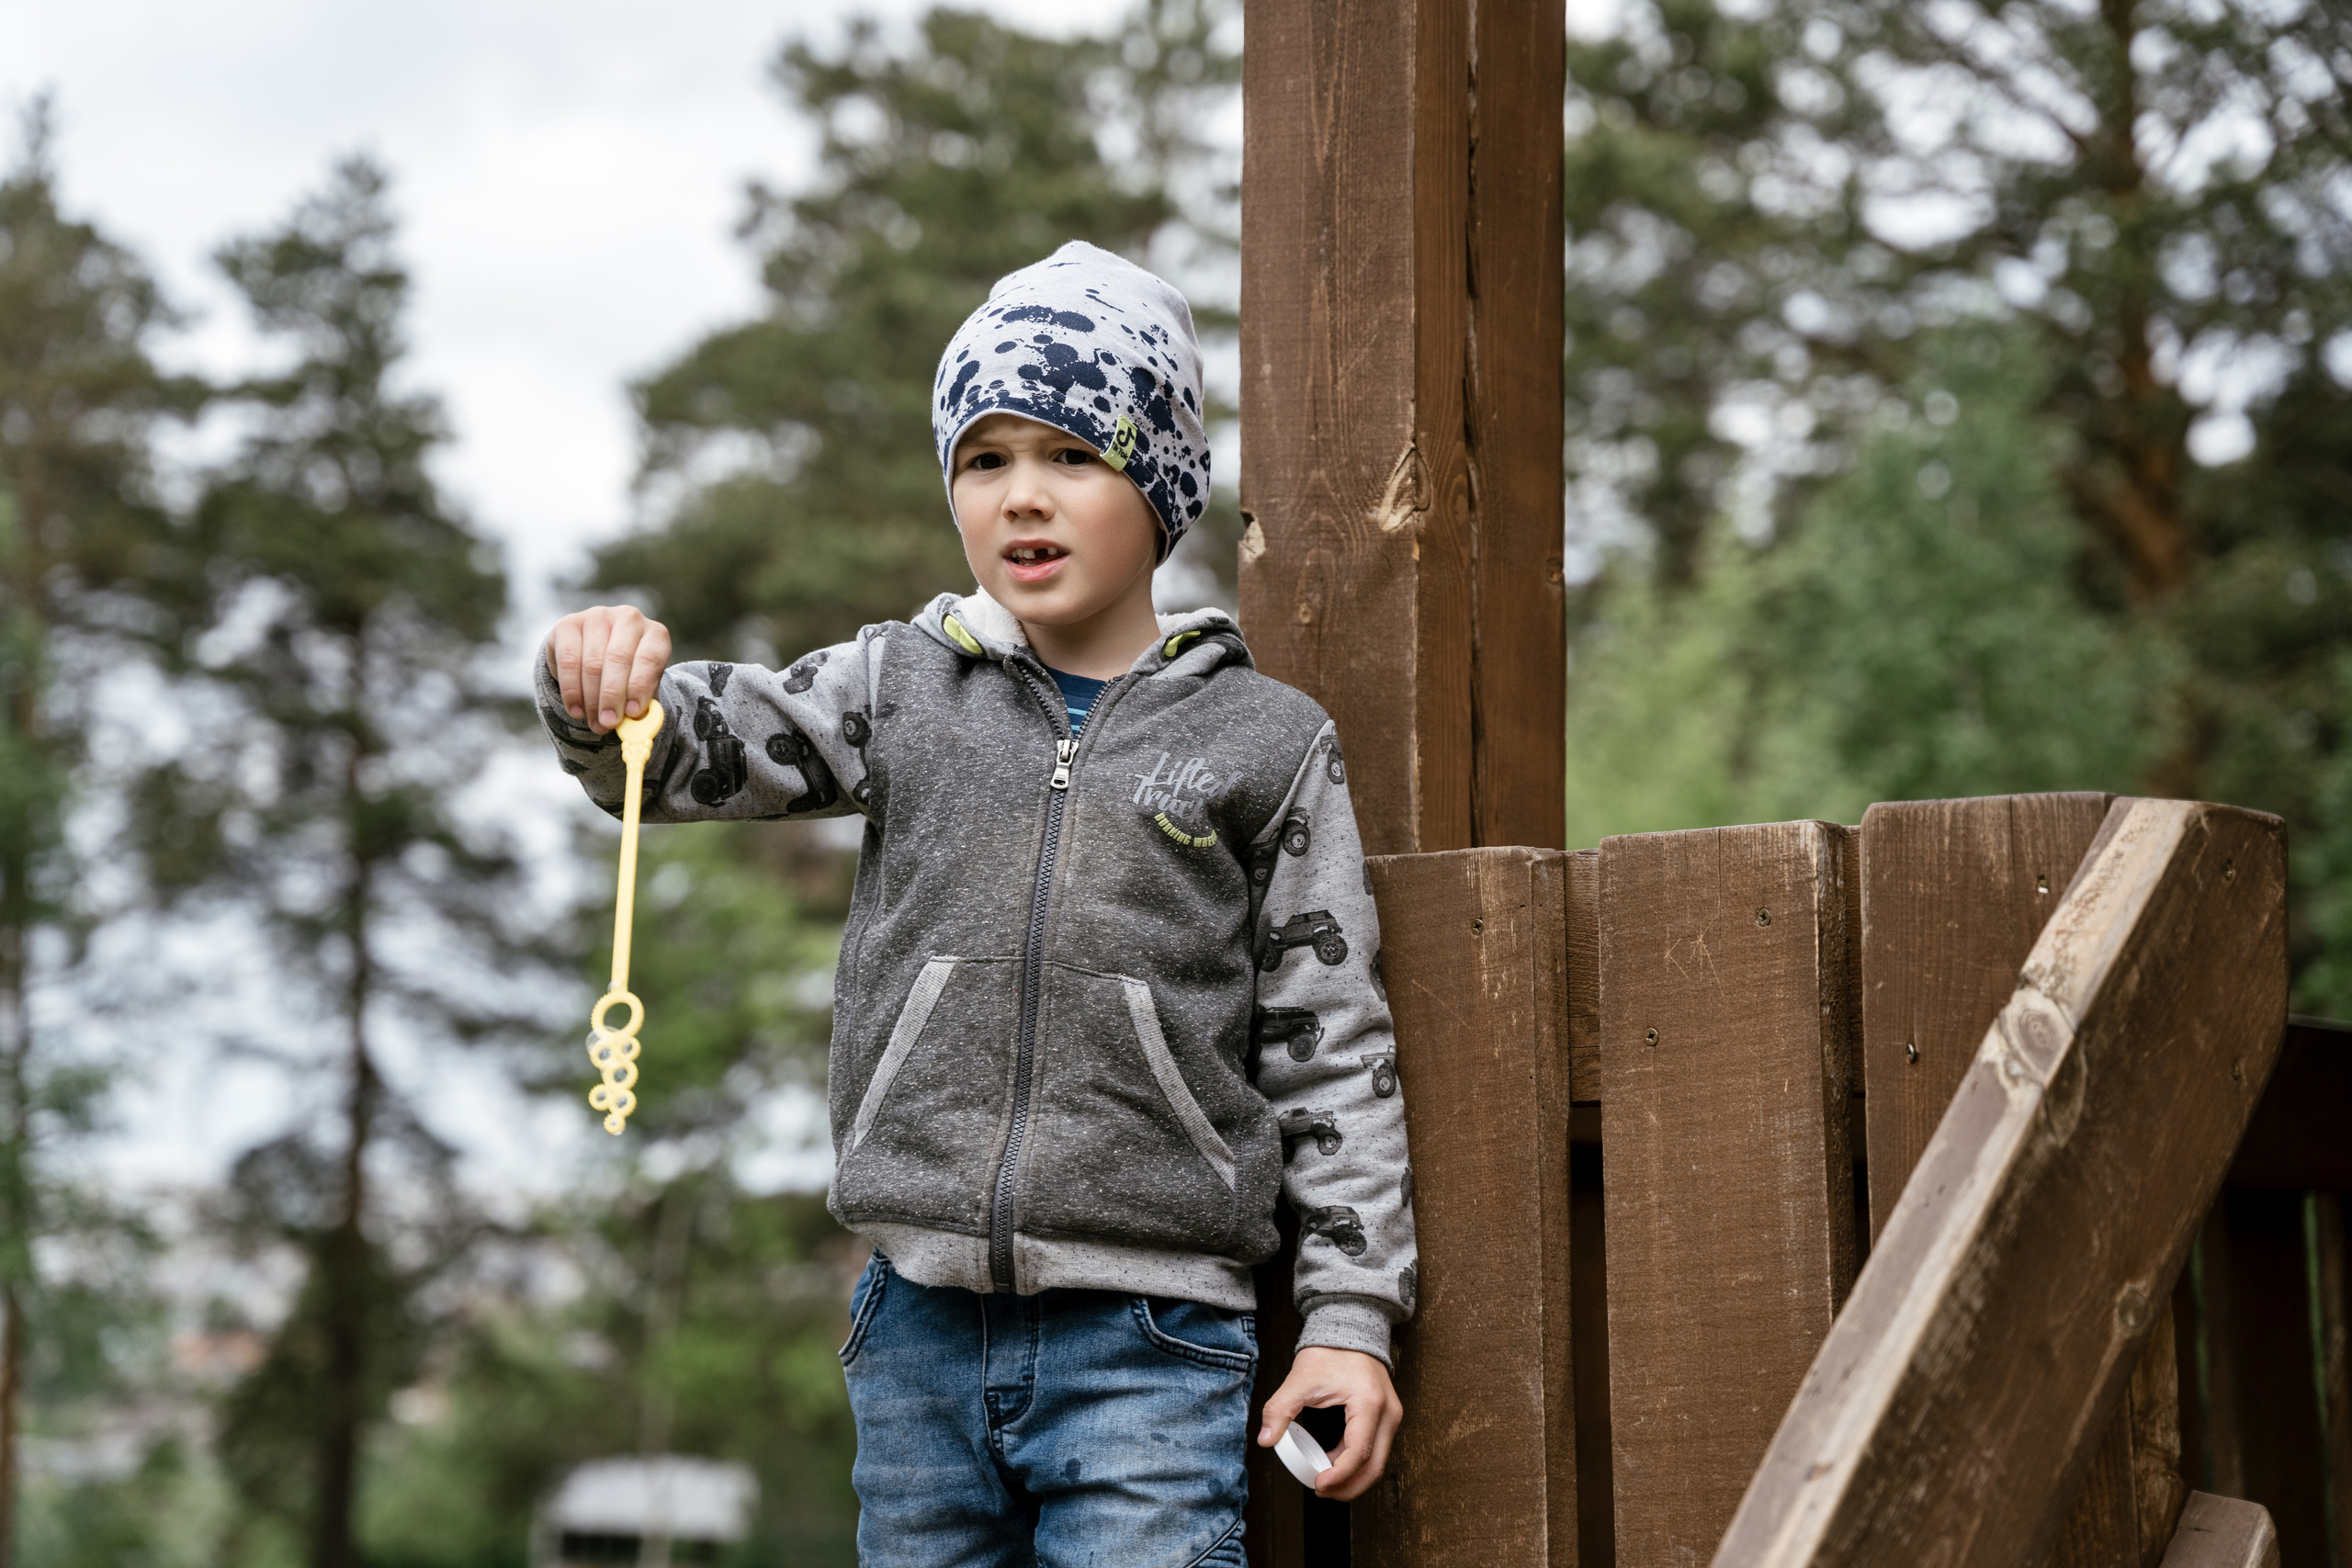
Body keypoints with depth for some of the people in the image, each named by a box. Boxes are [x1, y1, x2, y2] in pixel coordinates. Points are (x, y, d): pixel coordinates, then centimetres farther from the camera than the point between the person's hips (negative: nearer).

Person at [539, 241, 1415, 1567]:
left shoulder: (1269, 744, 2)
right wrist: (609, 688, -22)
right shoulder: (905, 690, 10)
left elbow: (1331, 1051, 2)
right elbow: (689, 753, 2)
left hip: (1148, 1347, -3)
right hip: (924, 1324, 3)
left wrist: (1351, 1317, -3)